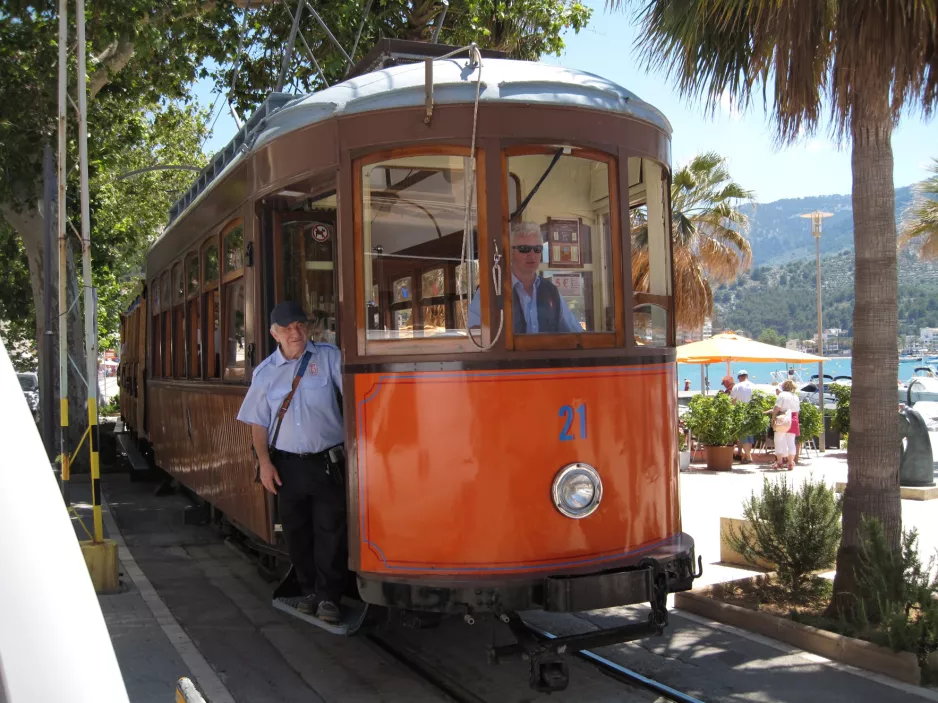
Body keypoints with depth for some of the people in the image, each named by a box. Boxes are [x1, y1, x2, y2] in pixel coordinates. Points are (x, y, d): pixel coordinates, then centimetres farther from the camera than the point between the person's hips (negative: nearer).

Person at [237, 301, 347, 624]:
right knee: (297, 532, 11)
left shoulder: (329, 358, -2)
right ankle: (310, 590, 26)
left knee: (330, 530, -1)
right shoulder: (265, 372, 7)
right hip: (287, 464, 3)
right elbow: (258, 422, 10)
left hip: (327, 461, -3)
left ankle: (328, 596, 11)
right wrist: (264, 462, 0)